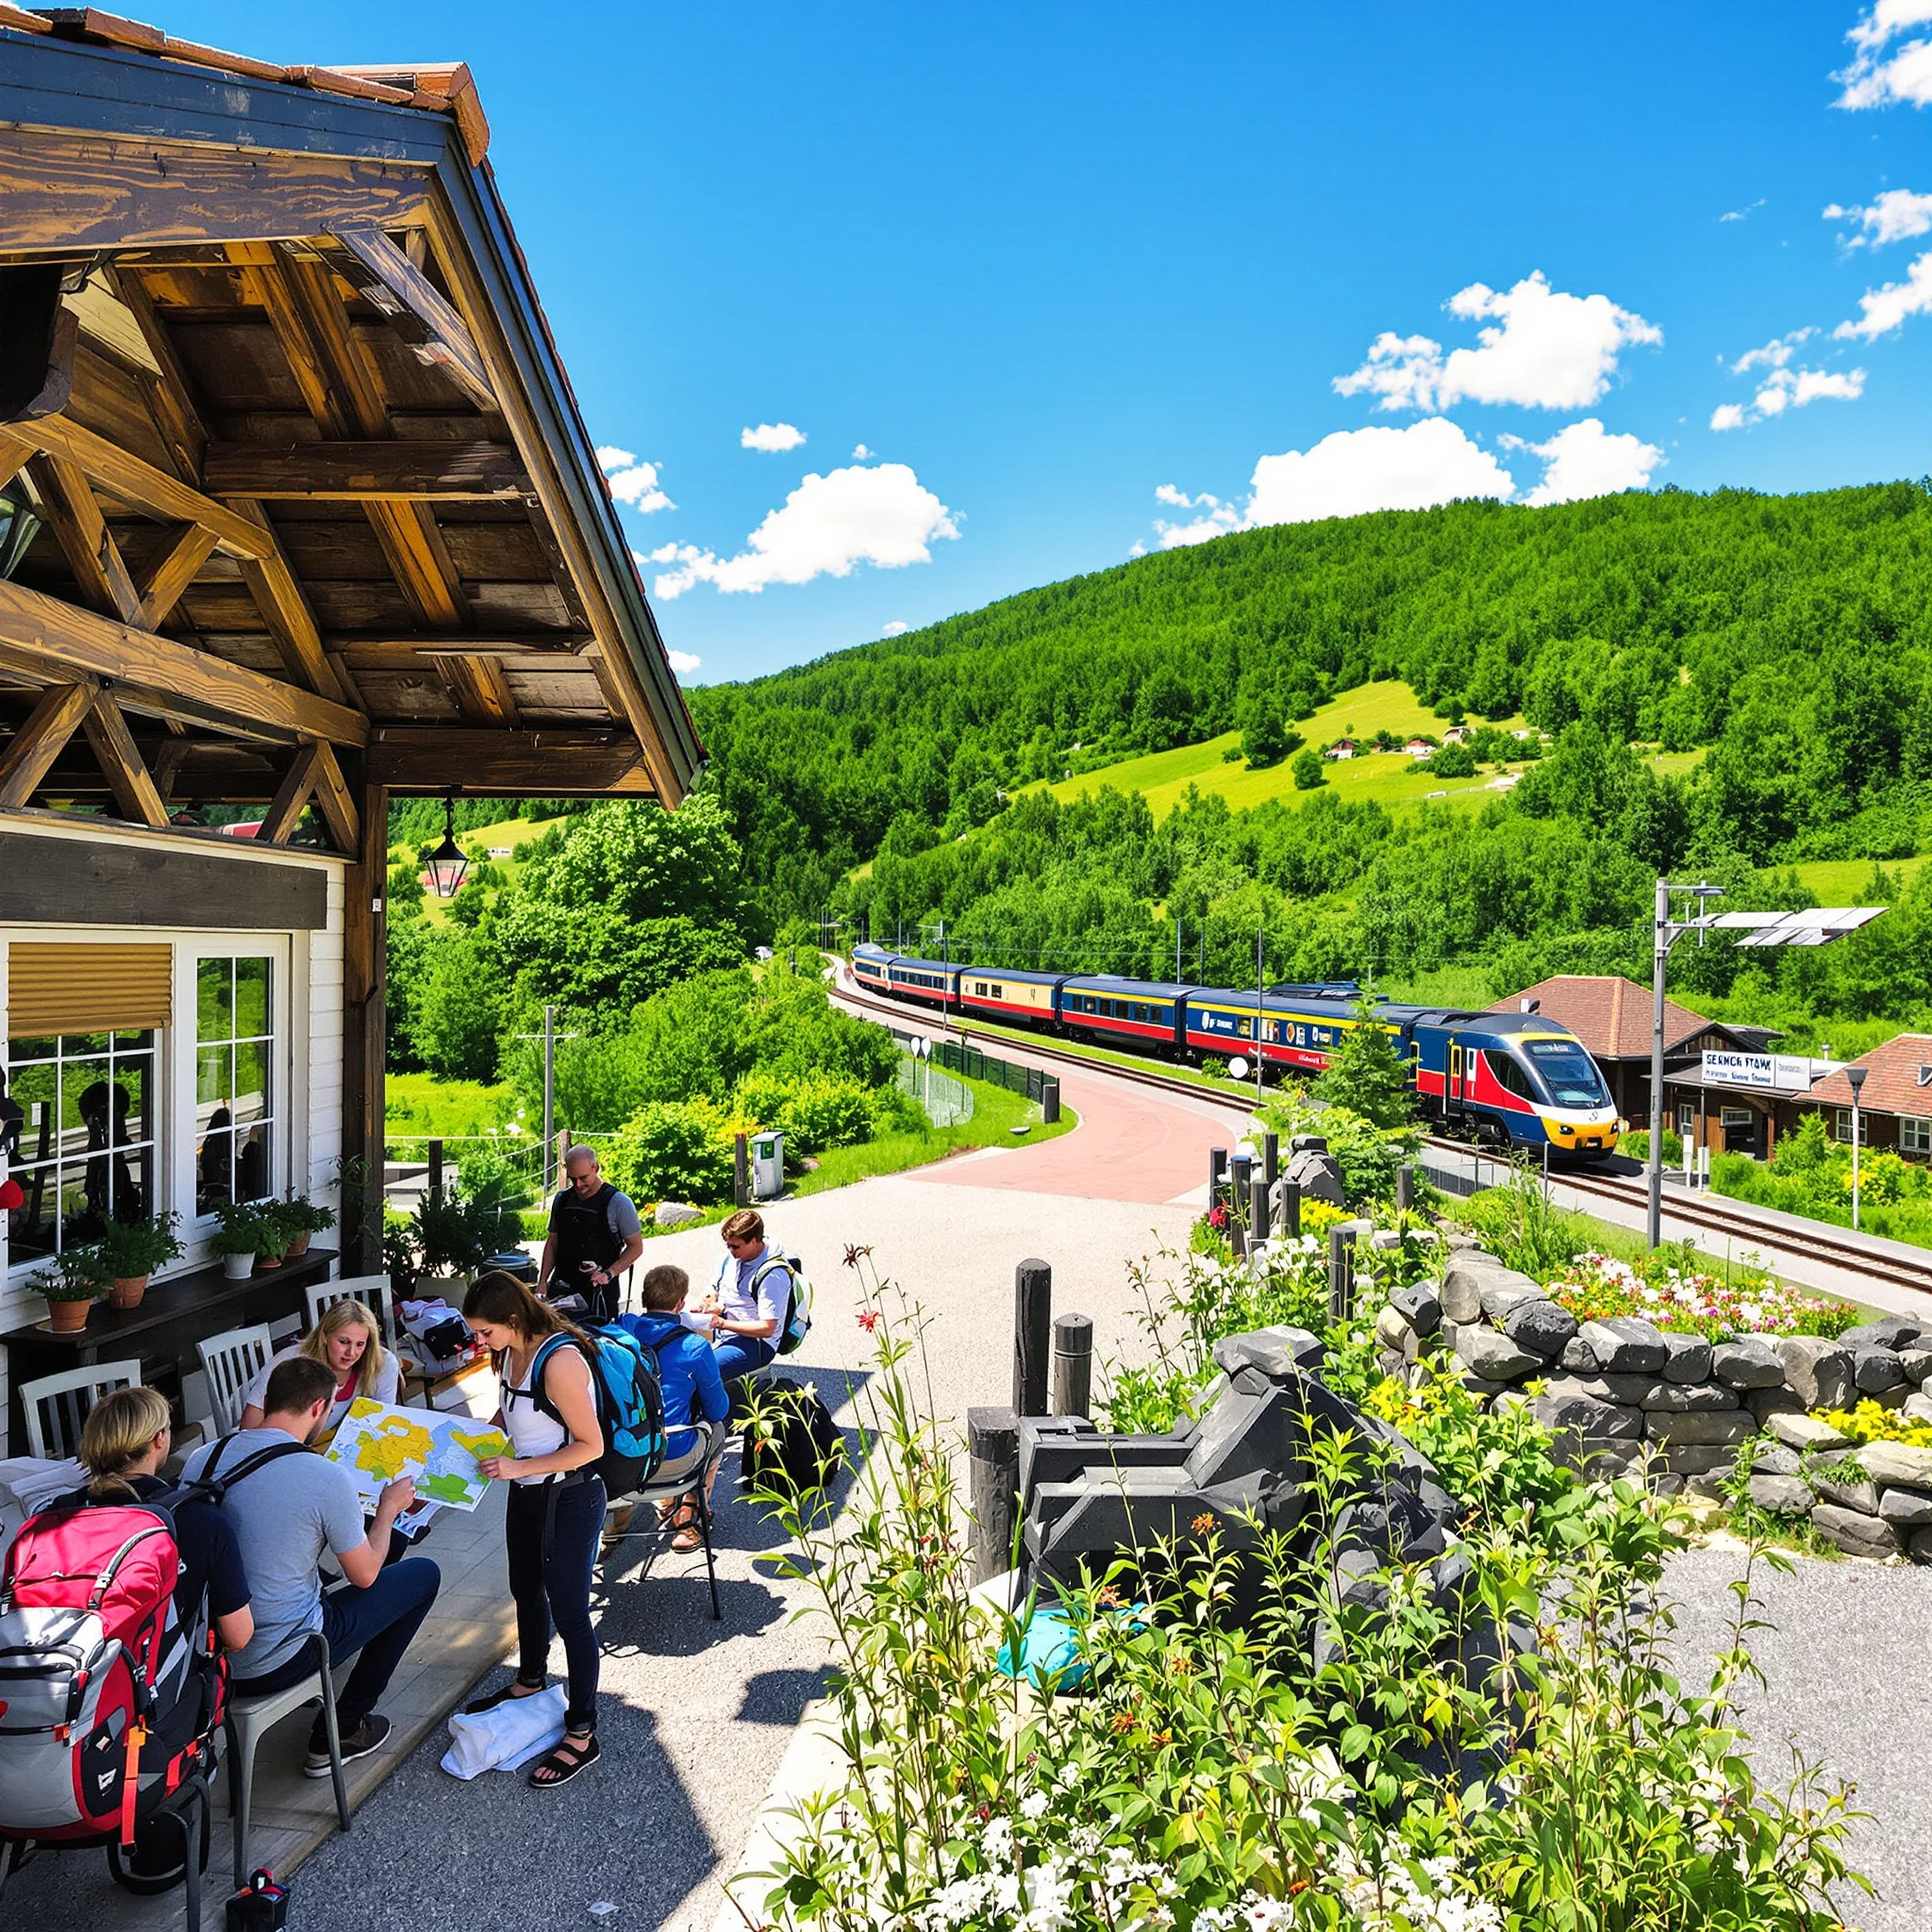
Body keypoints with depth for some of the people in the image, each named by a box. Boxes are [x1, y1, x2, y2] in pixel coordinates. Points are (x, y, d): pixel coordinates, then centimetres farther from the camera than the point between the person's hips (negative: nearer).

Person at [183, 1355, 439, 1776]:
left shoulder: (200, 1459, -4)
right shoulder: (328, 1479, -21)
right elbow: (365, 1576, -7)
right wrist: (388, 1509, 10)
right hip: (275, 1665, -7)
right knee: (423, 1574, 9)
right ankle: (338, 1734, 18)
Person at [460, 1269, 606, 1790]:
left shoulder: (560, 1360, -30)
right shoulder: (511, 1352, -2)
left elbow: (590, 1445, -25)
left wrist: (519, 1468, -27)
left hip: (570, 1501, -9)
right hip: (526, 1493, 9)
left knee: (568, 1612, 1)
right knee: (526, 1591, 27)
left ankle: (582, 1734, 15)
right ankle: (530, 1680, 52)